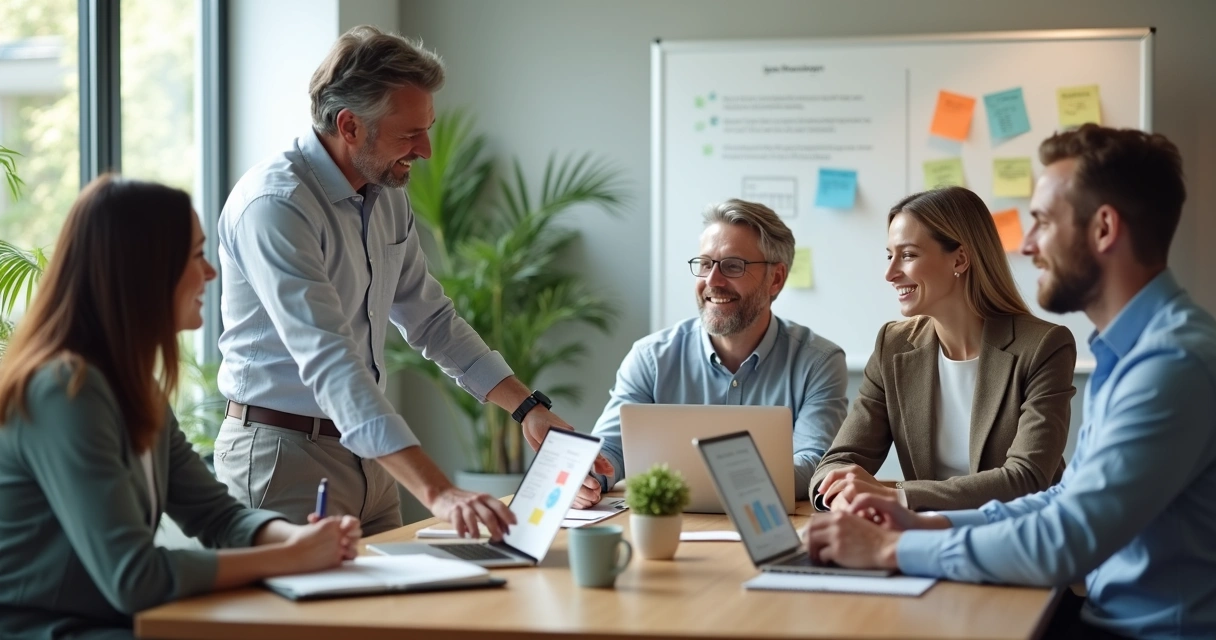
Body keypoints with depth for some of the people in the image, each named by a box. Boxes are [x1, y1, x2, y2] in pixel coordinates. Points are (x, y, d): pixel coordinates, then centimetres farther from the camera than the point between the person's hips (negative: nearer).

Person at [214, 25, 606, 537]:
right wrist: (437, 493, -41)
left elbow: (430, 319, 16)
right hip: (283, 454, -8)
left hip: (367, 454, 8)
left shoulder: (388, 197, 5)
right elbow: (329, 365, -33)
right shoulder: (274, 206, -23)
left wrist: (528, 408, 5)